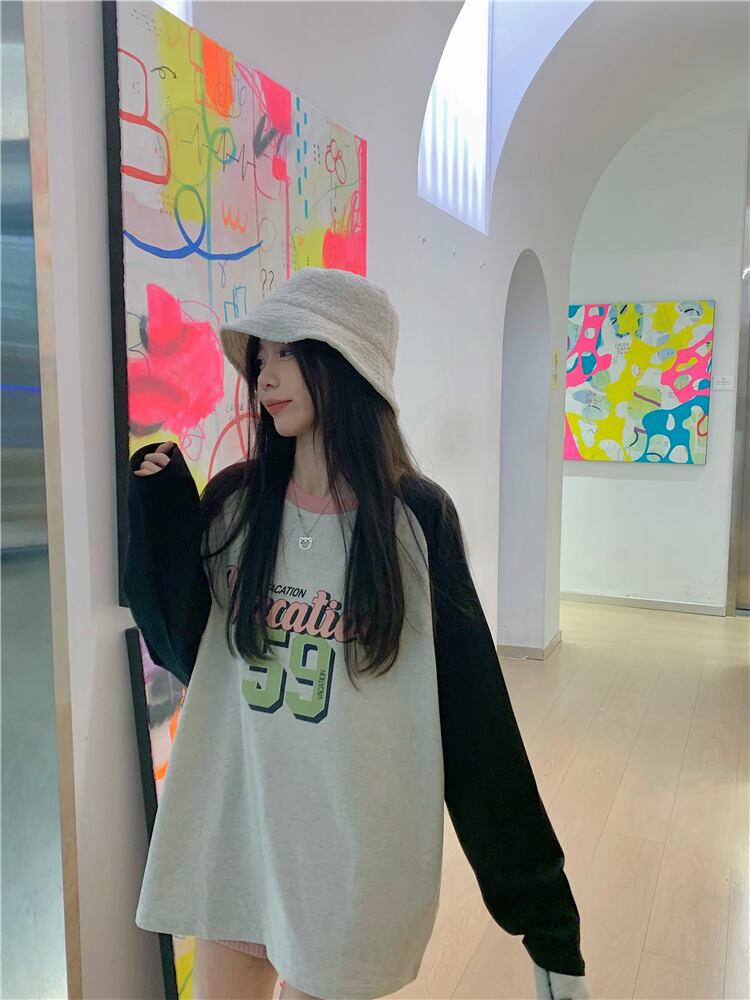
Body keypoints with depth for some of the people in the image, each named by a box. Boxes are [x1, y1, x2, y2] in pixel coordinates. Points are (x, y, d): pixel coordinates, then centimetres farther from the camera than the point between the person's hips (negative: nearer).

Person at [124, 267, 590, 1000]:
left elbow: (472, 708, -9)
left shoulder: (416, 518, -12)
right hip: (229, 821, 3)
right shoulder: (233, 503, -4)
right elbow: (190, 652, -1)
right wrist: (162, 516, -11)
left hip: (354, 840, -3)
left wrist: (538, 896, -6)